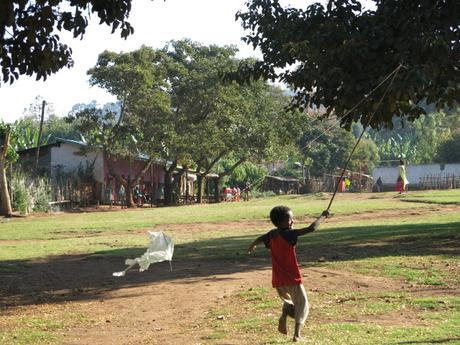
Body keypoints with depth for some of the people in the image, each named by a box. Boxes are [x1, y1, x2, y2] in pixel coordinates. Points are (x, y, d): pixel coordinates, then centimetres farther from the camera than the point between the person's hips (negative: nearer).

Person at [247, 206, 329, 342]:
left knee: (288, 300, 28)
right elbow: (311, 228, -21)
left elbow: (260, 239, 28)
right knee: (302, 304, 6)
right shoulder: (289, 234, -16)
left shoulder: (271, 235, 6)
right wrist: (322, 216, -5)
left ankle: (283, 318, -1)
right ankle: (297, 334, -7)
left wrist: (252, 246, 50)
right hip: (292, 279, -6)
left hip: (277, 281, 7)